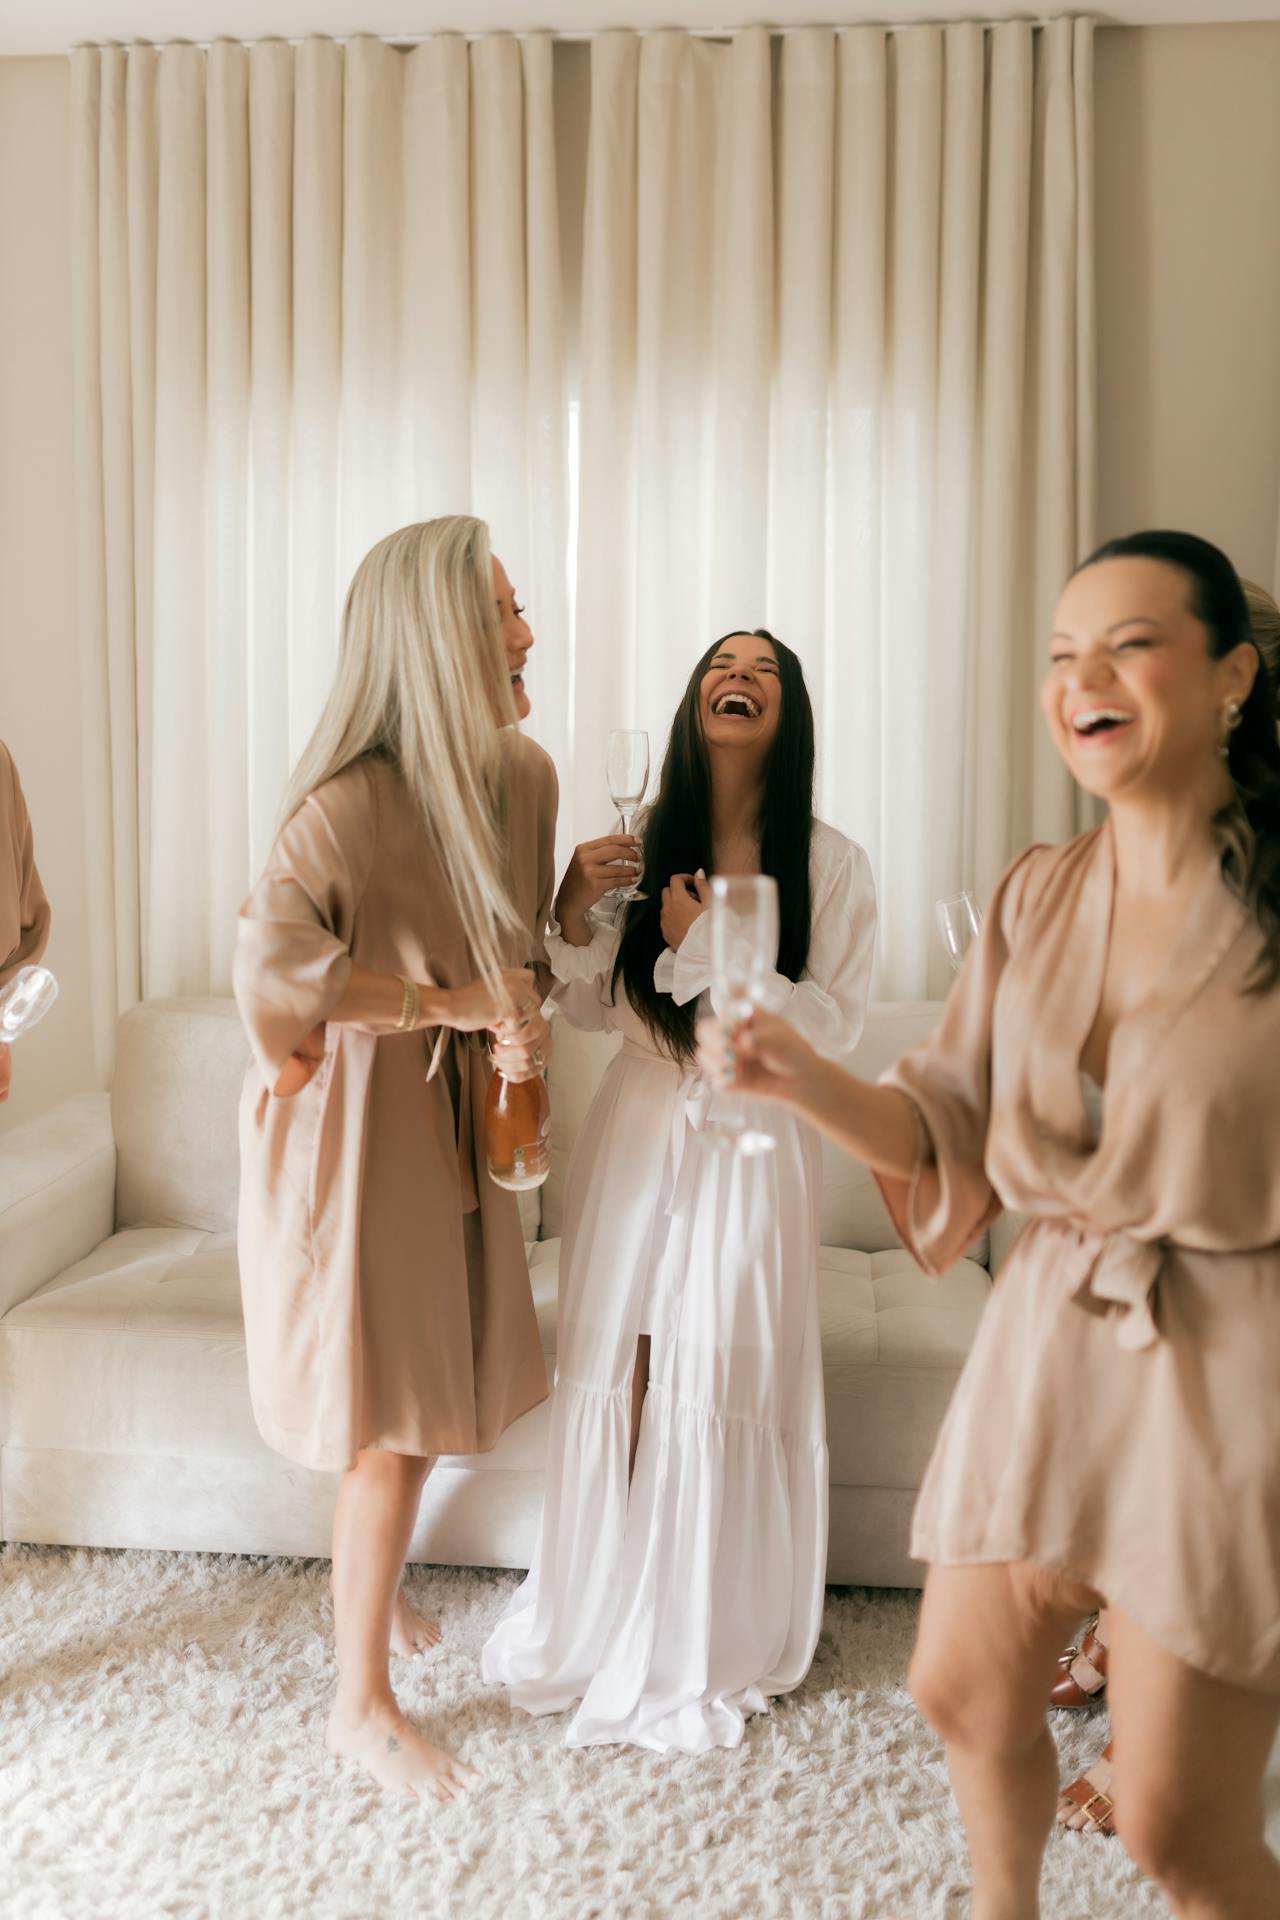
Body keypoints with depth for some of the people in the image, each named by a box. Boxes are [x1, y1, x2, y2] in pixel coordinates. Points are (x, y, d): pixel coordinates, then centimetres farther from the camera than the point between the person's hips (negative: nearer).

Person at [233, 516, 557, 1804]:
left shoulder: (521, 779, 0)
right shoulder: (350, 802, -24)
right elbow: (270, 971, -36)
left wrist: (524, 1020, -8)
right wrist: (453, 1002, -29)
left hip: (460, 1115, 7)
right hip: (362, 1121, -7)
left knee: (432, 1390, 19)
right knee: (393, 1414, 1)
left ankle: (370, 1586, 46)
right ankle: (361, 1704, 22)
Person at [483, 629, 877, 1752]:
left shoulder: (831, 864, -6)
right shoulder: (644, 845, 1)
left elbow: (834, 1025, -11)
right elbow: (594, 1010, 7)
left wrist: (709, 947, -17)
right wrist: (578, 919, -11)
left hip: (753, 1143, -2)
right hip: (638, 1133, 3)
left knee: (724, 1389, 4)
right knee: (618, 1377, 9)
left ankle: (710, 1644, 26)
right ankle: (603, 1614, 31)